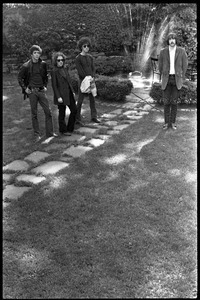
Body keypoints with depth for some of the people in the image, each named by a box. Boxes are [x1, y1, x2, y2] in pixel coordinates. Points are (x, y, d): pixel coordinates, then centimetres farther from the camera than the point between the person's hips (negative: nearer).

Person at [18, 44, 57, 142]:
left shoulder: (43, 64, 4)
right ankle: (37, 135, 11)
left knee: (48, 111, 0)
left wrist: (45, 86, 9)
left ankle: (50, 132, 11)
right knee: (34, 114, 3)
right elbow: (20, 78, 6)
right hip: (32, 91, -3)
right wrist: (25, 88, 0)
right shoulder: (26, 66, -5)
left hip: (41, 91, 3)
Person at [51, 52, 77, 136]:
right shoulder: (54, 71, -10)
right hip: (61, 95, -7)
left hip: (69, 94, 7)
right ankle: (63, 130, 21)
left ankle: (70, 128, 22)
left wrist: (73, 91, 14)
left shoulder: (65, 69, 10)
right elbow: (54, 85, -12)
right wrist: (58, 97, -17)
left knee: (74, 110, 8)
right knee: (62, 113, 5)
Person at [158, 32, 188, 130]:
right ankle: (166, 122, 9)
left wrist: (182, 79, -1)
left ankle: (173, 122, 11)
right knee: (166, 102, 0)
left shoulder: (181, 51, -3)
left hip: (177, 79, -1)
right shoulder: (163, 51, -1)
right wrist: (163, 78, 5)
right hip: (166, 79, 1)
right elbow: (160, 66, 9)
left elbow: (185, 65, 2)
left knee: (174, 102, 0)